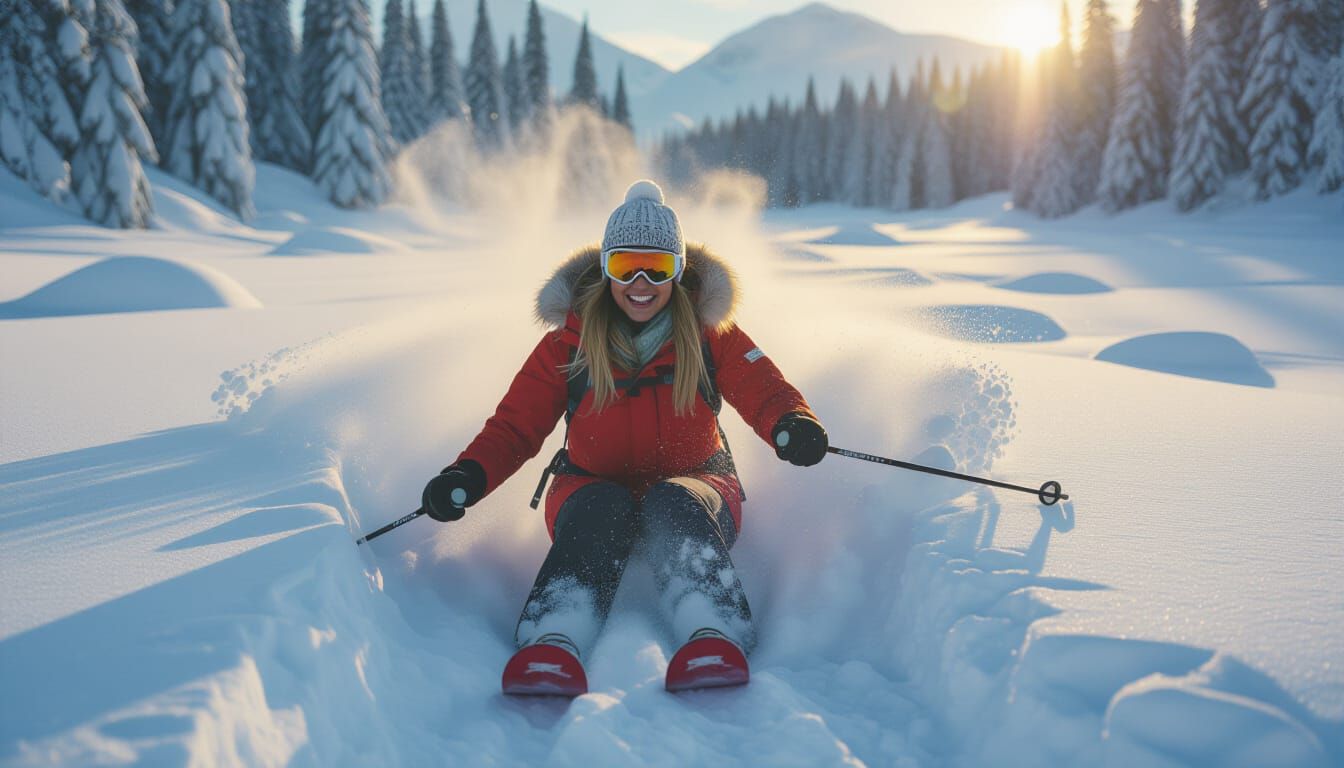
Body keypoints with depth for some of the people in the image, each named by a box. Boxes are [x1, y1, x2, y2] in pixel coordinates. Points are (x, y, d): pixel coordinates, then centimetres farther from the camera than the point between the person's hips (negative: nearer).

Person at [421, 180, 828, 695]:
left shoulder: (710, 335, 2)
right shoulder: (569, 341, 2)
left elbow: (763, 390, -8)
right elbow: (516, 425, 0)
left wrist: (791, 424, -33)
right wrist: (468, 476, -20)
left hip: (693, 485, 0)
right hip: (592, 487, 1)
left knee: (672, 503, -34)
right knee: (601, 509, -34)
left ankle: (715, 638, -55)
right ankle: (553, 644, -54)